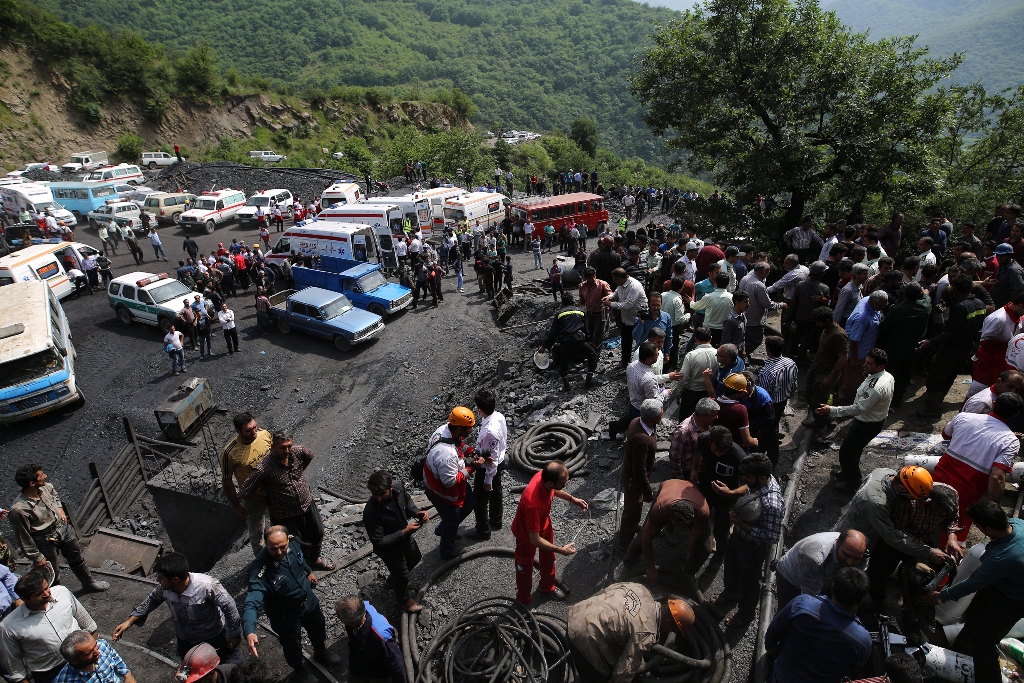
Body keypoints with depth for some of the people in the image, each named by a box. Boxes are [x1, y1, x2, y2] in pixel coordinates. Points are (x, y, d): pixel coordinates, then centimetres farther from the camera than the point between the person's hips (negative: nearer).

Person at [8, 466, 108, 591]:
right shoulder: (19, 510, -33)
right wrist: (36, 558, -13)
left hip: (63, 528, 7)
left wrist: (60, 510, -2)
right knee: (53, 576, 15)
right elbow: (23, 539, -21)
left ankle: (89, 582, 51)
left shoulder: (46, 487, -14)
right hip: (46, 542, -7)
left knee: (76, 557, 27)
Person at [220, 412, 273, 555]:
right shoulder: (229, 453, -28)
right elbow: (227, 481, -14)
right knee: (257, 532, 20)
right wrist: (237, 507, -8)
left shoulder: (265, 434, -17)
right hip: (254, 499, -3)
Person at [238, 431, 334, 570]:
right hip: (285, 516, -5)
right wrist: (268, 498, -11)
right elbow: (243, 494, -22)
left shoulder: (298, 452, -16)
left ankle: (314, 559, 55)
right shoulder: (263, 469, -29)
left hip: (307, 505, 5)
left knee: (317, 533, 25)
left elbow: (310, 455, 10)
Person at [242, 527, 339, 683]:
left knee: (319, 631, 29)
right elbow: (251, 602, -44)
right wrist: (249, 632, -58)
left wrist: (308, 571, 21)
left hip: (309, 601, 5)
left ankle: (321, 654, 62)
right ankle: (299, 669, 56)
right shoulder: (260, 569, -37)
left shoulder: (293, 545, -22)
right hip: (286, 616, -5)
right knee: (292, 646, 23)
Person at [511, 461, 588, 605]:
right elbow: (535, 540, -36)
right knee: (525, 567, 20)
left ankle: (547, 587, 56)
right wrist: (561, 550, -29)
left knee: (549, 558, 28)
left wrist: (572, 499, -3)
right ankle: (523, 600, 47)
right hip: (527, 534, -7)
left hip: (544, 524, 7)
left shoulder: (545, 476, -27)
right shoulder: (533, 504, -48)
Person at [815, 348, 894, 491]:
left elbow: (858, 409, -37)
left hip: (867, 425, -9)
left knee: (846, 452, 6)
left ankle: (852, 483, 27)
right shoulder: (886, 376, -6)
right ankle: (849, 470, 50)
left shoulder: (876, 387, -37)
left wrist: (831, 410, -36)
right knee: (853, 448, 28)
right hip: (873, 419, 10)